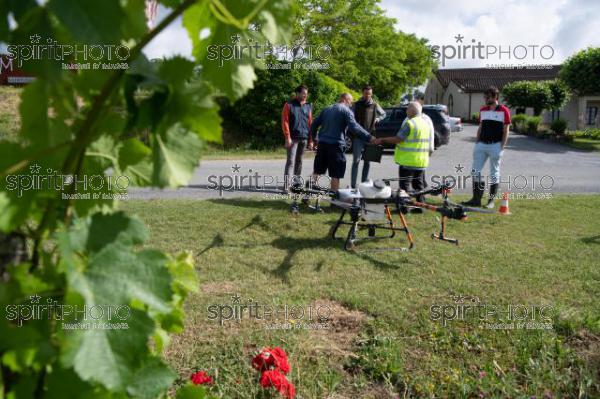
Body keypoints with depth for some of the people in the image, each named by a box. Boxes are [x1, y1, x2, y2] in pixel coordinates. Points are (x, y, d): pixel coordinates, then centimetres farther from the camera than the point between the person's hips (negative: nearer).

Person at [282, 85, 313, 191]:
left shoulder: (308, 106, 13)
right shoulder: (289, 105, -1)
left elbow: (310, 123, 13)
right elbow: (285, 122, -5)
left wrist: (311, 140, 9)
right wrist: (287, 137, -12)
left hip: (304, 138, 5)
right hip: (293, 138, -5)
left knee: (299, 161, 12)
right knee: (290, 161, -9)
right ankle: (286, 184, -8)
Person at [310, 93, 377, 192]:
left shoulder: (326, 109, 17)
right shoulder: (346, 111, -4)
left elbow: (314, 124, 18)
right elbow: (354, 127, -19)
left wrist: (314, 138, 31)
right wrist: (369, 137, -23)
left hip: (322, 143, 7)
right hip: (335, 145, -6)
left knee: (317, 170, 17)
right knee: (335, 174, -1)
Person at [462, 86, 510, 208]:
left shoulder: (504, 111, -5)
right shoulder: (482, 110, 11)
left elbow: (506, 131, -5)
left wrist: (502, 147, -10)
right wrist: (477, 143, 10)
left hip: (495, 145, -5)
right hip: (481, 144, 5)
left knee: (494, 173, 4)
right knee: (475, 171, 3)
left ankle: (491, 200, 11)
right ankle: (476, 199, 11)